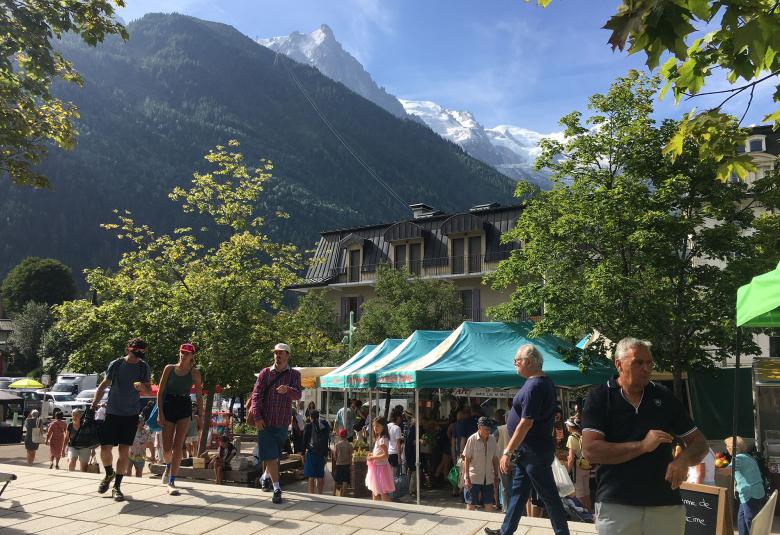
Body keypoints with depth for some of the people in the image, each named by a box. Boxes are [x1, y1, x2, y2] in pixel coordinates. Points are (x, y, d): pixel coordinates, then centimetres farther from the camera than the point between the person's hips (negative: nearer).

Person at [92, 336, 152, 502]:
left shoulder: (144, 367, -1)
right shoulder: (116, 364, -6)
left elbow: (149, 391, 4)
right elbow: (103, 385, 1)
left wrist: (142, 387, -18)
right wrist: (93, 405, -8)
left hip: (131, 414, 1)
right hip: (112, 412, -1)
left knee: (124, 450, -1)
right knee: (105, 448, -1)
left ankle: (117, 486, 10)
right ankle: (109, 474, 29)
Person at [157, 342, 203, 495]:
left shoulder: (195, 373, 3)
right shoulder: (169, 368, 3)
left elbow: (199, 395, 6)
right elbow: (160, 391, 2)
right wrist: (160, 412, -6)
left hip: (184, 408, 0)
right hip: (168, 406, 1)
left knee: (178, 446, -7)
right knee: (167, 448, 2)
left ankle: (171, 482, -3)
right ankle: (168, 467, 37)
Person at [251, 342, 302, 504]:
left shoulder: (294, 374, 2)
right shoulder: (265, 372, 2)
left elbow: (297, 395, -14)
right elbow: (256, 395, -3)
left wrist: (287, 389, -36)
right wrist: (257, 417, -14)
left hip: (283, 422, 2)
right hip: (265, 421, -1)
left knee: (275, 455, 15)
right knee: (270, 456, -8)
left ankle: (266, 477, 39)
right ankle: (277, 488, -7)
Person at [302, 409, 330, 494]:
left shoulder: (308, 426, -3)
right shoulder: (324, 426, 7)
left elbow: (305, 441, -3)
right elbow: (327, 441, 9)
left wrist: (303, 454, 3)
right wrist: (326, 454, 15)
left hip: (311, 453, -4)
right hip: (321, 454, 4)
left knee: (311, 477, -3)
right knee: (320, 476, 10)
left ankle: (311, 494, -8)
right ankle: (320, 494, 14)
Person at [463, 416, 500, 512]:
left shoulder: (492, 439, 0)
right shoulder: (472, 439, -12)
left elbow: (495, 459, 8)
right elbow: (466, 459, -9)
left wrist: (496, 476, 9)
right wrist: (467, 477, -12)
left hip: (488, 478, 4)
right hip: (473, 478, -4)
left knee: (489, 505, 6)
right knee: (470, 504, 3)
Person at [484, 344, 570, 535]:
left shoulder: (534, 386, -22)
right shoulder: (546, 382, 10)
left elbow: (525, 424, -25)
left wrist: (507, 452, -21)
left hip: (534, 452, -10)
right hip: (528, 451, 10)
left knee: (548, 495, 1)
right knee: (518, 491, 17)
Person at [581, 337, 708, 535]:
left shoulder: (664, 397, 7)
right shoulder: (599, 398, -4)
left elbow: (699, 443, 12)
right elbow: (590, 451, -14)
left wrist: (684, 460, -11)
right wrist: (642, 446, -18)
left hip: (666, 504, 3)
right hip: (616, 505, -3)